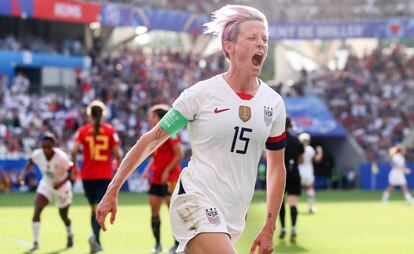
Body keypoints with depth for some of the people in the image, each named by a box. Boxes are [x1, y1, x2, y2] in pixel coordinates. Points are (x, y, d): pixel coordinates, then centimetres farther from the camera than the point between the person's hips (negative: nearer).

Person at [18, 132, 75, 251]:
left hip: (61, 187, -2)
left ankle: (70, 235, 48)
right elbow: (30, 163, 0)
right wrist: (23, 173, -17)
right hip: (46, 185, 2)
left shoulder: (61, 157, -31)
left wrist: (62, 182, -33)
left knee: (63, 216, 15)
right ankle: (35, 242, -12)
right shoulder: (37, 154, -21)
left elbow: (71, 171, -19)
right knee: (37, 210, -19)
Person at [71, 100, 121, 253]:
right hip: (105, 175, -2)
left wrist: (75, 166, 4)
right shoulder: (110, 130, -2)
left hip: (88, 175, 2)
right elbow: (117, 153, -5)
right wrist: (117, 163, 17)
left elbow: (74, 150, -12)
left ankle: (97, 241, 20)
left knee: (94, 208, 16)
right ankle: (95, 235, -32)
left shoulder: (83, 131, -1)